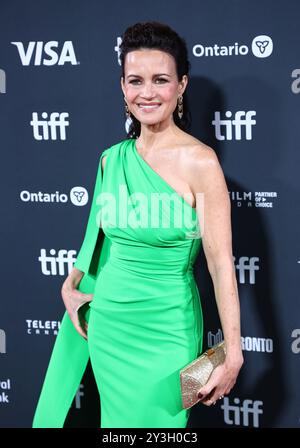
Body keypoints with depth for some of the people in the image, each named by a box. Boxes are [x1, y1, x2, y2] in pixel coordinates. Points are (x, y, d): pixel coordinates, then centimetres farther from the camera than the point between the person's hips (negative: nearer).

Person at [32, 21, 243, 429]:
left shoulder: (199, 161, -14)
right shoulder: (112, 159, 3)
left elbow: (220, 261, -16)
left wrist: (232, 355, -18)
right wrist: (71, 285, 3)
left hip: (165, 329, -5)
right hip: (107, 322, 5)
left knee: (158, 419, 9)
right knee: (117, 417, 18)